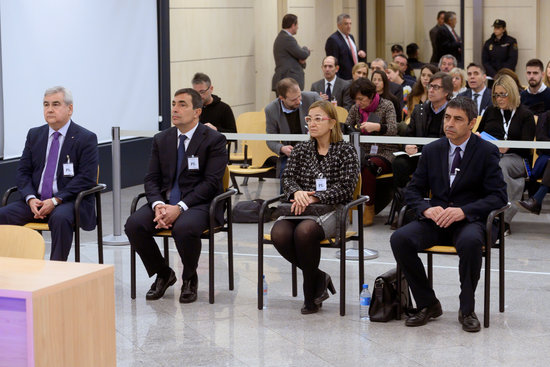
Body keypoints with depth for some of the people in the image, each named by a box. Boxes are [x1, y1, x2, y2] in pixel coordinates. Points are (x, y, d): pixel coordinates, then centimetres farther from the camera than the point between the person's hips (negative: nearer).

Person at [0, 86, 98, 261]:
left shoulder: (86, 138, -1)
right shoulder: (34, 135, 15)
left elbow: (86, 178, -9)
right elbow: (22, 172, 12)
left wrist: (55, 200, -18)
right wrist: (30, 198, -9)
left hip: (69, 201, -5)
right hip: (35, 200, 5)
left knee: (60, 218, -38)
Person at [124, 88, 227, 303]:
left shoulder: (214, 140, -3)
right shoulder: (161, 140, 13)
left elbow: (211, 182, -11)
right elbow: (151, 179, 8)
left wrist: (180, 207, -22)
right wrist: (158, 205, -14)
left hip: (199, 203, -5)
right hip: (165, 201, 5)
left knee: (184, 228, -37)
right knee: (133, 224, -23)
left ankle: (189, 278, -6)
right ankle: (163, 274, 2)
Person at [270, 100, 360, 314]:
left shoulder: (346, 151, 4)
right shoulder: (301, 150, 19)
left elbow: (345, 188, -7)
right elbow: (288, 177, 10)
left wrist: (314, 197, -18)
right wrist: (297, 192, -14)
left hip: (330, 210, -4)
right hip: (301, 209, 4)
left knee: (304, 231, -37)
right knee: (279, 234, -29)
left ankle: (310, 293, -18)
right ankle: (319, 278, -8)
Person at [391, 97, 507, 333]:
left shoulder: (487, 152, -1)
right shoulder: (432, 151, 9)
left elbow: (498, 196, -6)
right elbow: (413, 190, 10)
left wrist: (464, 211, -22)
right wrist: (426, 209, -14)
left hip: (470, 220, -3)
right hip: (436, 219, 4)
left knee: (470, 241, -39)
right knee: (399, 239, -25)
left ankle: (467, 309, -17)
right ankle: (428, 305, -9)